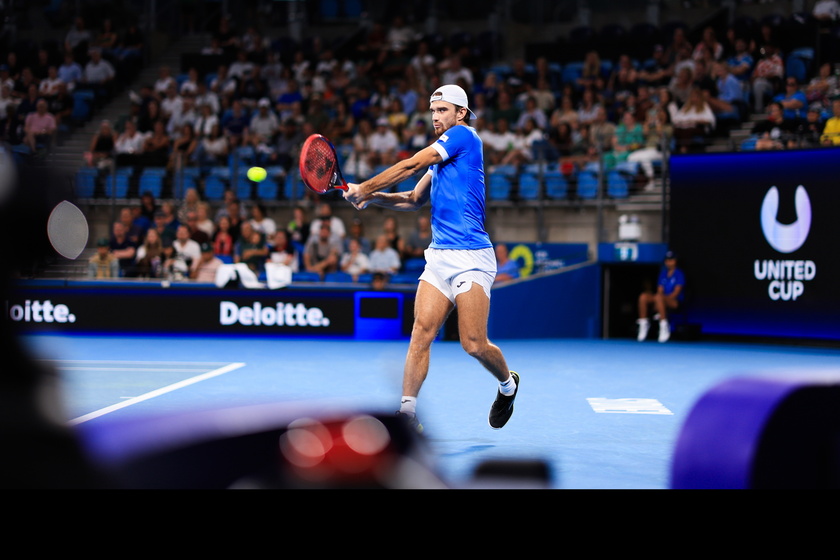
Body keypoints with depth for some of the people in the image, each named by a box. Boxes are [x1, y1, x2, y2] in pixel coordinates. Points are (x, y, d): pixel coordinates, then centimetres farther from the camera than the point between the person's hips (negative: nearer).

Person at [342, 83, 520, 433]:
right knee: (422, 331, -8)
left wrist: (364, 188, -2)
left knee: (474, 344, -7)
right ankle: (407, 410, -12)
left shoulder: (464, 135, -5)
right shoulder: (440, 156, 21)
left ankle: (507, 384, 22)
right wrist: (373, 197, 8)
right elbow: (415, 200, 25)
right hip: (439, 257, 8)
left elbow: (411, 165, -8)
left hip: (470, 256, -8)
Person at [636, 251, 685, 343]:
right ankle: (643, 323, -11)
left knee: (659, 297, -38)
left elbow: (676, 293, -10)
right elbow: (660, 290, 11)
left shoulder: (679, 273, -2)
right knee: (643, 296, -18)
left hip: (675, 301, -6)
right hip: (663, 299, 6)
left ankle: (664, 327, -36)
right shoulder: (663, 273, 16)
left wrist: (666, 298, -21)